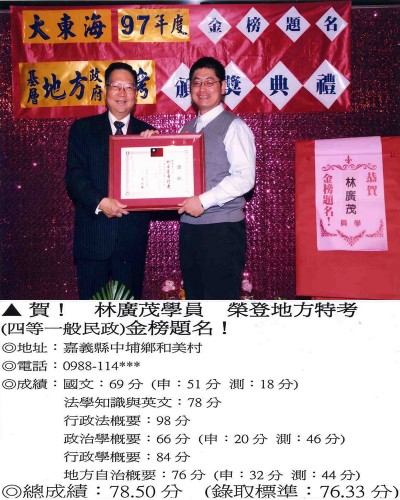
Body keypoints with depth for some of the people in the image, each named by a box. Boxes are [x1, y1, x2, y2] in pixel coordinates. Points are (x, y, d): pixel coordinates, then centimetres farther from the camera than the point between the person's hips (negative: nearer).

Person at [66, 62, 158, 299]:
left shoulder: (147, 133, 9)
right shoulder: (83, 129, 6)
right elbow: (74, 176, -3)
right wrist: (100, 202, -19)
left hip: (132, 237, 1)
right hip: (93, 236, -1)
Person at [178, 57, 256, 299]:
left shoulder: (234, 126, -6)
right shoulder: (187, 129, 16)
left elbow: (245, 177, -15)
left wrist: (204, 200, -18)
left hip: (222, 227, -7)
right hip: (190, 225, 7)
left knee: (221, 297, -3)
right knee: (195, 295, 13)